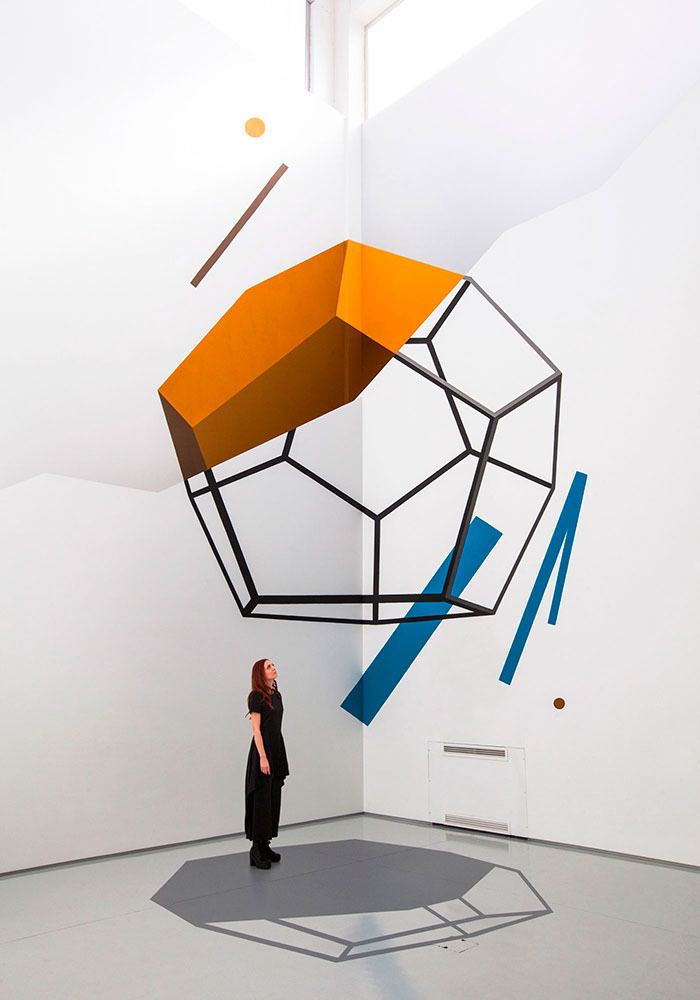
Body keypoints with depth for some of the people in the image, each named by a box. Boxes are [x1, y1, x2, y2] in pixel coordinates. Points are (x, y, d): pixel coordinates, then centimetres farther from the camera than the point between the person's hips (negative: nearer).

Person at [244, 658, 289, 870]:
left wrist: (279, 757, 16)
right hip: (262, 748, -8)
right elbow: (256, 729, -15)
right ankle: (256, 848, 0)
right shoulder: (257, 696, -11)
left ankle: (265, 844, 17)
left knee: (274, 797, 10)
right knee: (261, 798, -5)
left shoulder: (276, 695, 12)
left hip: (277, 747, 8)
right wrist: (263, 757, -20)